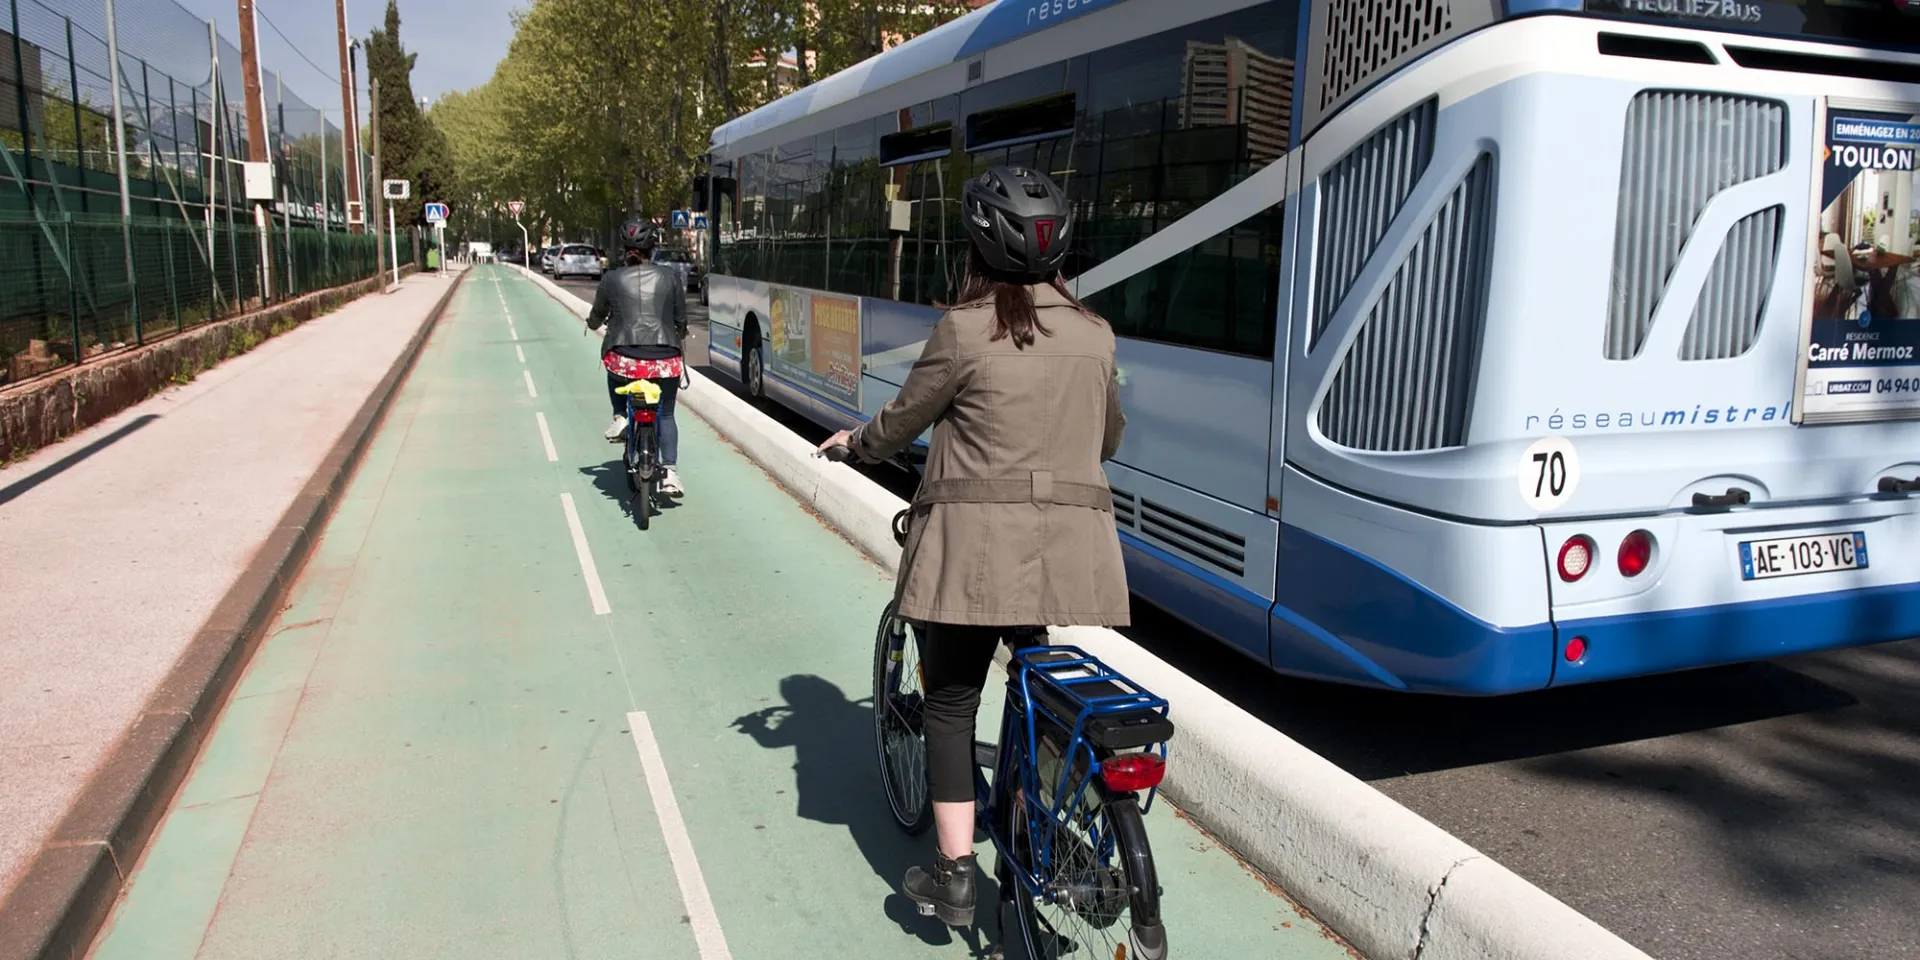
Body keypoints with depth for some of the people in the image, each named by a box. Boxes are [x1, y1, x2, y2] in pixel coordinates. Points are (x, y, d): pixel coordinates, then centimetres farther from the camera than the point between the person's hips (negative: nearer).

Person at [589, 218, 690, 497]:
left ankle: (619, 418, 23)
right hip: (664, 359, 0)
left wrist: (593, 322, 40)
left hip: (625, 358, 0)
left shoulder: (612, 279, 3)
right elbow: (681, 321, 11)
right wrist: (678, 335, 34)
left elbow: (596, 319, 16)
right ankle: (669, 472, 3)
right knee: (665, 415, 17)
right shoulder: (670, 277, 4)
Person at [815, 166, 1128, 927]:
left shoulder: (967, 329, -8)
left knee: (951, 702, 11)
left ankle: (954, 877, 13)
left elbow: (901, 422, 1)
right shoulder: (1095, 334, 6)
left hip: (976, 542, -4)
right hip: (1066, 547, 4)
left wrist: (854, 443, 22)